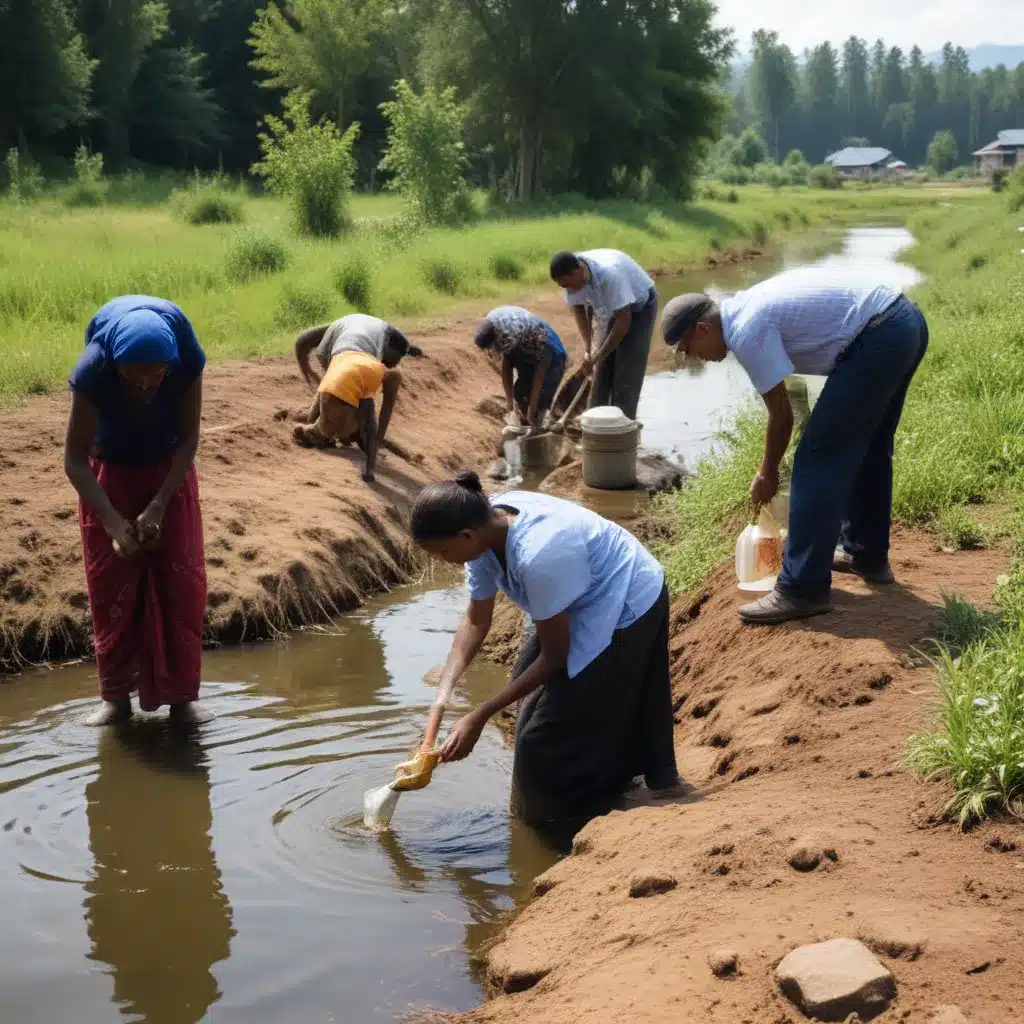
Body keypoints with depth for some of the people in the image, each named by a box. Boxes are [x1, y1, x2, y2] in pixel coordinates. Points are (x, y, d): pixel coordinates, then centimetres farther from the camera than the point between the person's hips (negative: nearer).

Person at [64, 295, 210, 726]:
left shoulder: (186, 362, -30)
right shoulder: (92, 371, -33)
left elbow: (189, 438, -17)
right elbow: (75, 459, -26)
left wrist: (158, 506, -24)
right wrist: (113, 522, -35)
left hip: (169, 472, 1)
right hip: (109, 475, -1)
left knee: (180, 581, -5)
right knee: (111, 586, -2)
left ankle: (181, 695, 3)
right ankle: (116, 696, 9)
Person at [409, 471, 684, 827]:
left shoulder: (538, 555, -39)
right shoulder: (486, 525, -14)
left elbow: (553, 656, -25)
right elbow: (476, 620, -1)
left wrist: (479, 717, -22)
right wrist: (442, 692, -13)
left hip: (625, 608, -9)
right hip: (589, 596, 9)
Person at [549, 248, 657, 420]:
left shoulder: (609, 273, -41)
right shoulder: (573, 277, -21)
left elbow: (624, 321, -35)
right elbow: (578, 309, -3)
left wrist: (597, 357, -31)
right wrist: (587, 346, -15)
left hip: (639, 307, -6)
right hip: (610, 310, 6)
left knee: (627, 374, -11)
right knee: (601, 370, 4)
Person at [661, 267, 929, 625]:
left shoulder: (746, 331, -11)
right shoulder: (749, 306, 17)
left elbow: (781, 413, -4)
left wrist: (767, 475, 10)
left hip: (877, 340, -11)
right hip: (906, 319, 11)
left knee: (818, 460, -6)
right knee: (866, 449, 25)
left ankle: (802, 590, -3)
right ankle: (868, 556, 38)